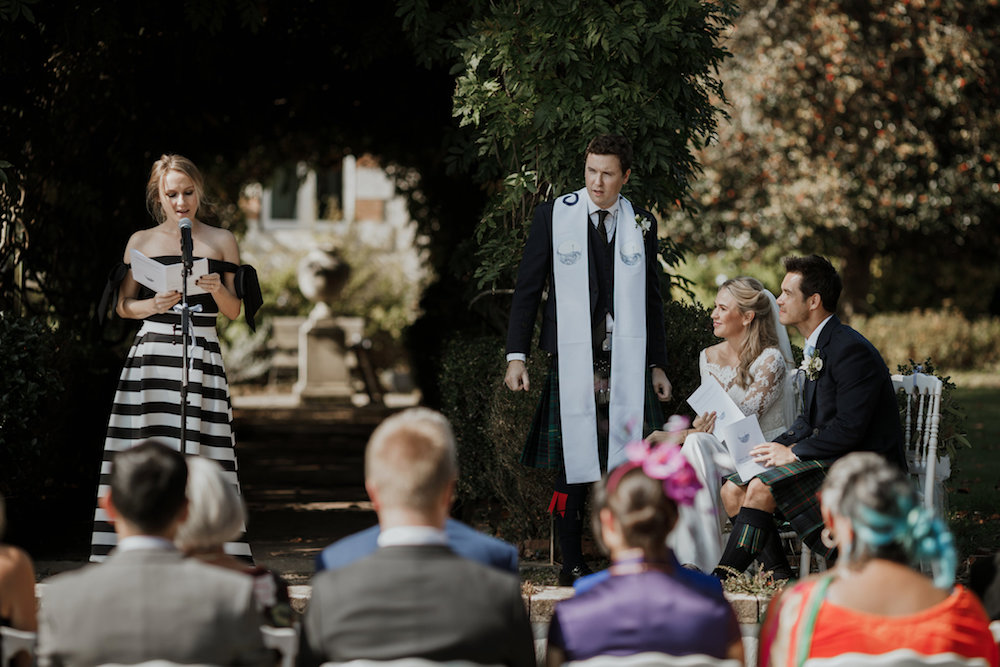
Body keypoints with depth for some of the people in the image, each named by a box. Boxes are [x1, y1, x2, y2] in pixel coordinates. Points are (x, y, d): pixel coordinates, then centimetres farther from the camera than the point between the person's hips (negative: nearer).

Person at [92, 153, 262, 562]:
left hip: (202, 356, 0)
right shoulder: (141, 242, 11)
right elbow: (124, 307, 11)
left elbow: (233, 312, 8)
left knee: (202, 456, -9)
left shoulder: (220, 241, 10)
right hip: (151, 355, 1)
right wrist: (156, 305, -9)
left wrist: (218, 290, -13)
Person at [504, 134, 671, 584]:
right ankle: (571, 565, 6)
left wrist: (657, 363, 14)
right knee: (572, 462, -2)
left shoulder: (641, 225, 10)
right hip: (573, 358, -2)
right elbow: (527, 288, 5)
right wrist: (516, 355, -1)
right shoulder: (553, 216, 3)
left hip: (627, 362, 2)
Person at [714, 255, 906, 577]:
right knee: (733, 491, -2)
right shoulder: (816, 347, 16)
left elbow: (849, 429, -22)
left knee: (761, 488, -26)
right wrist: (776, 446, 2)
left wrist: (792, 453, -16)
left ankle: (723, 579, -20)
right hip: (827, 458, 10)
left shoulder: (851, 350, -17)